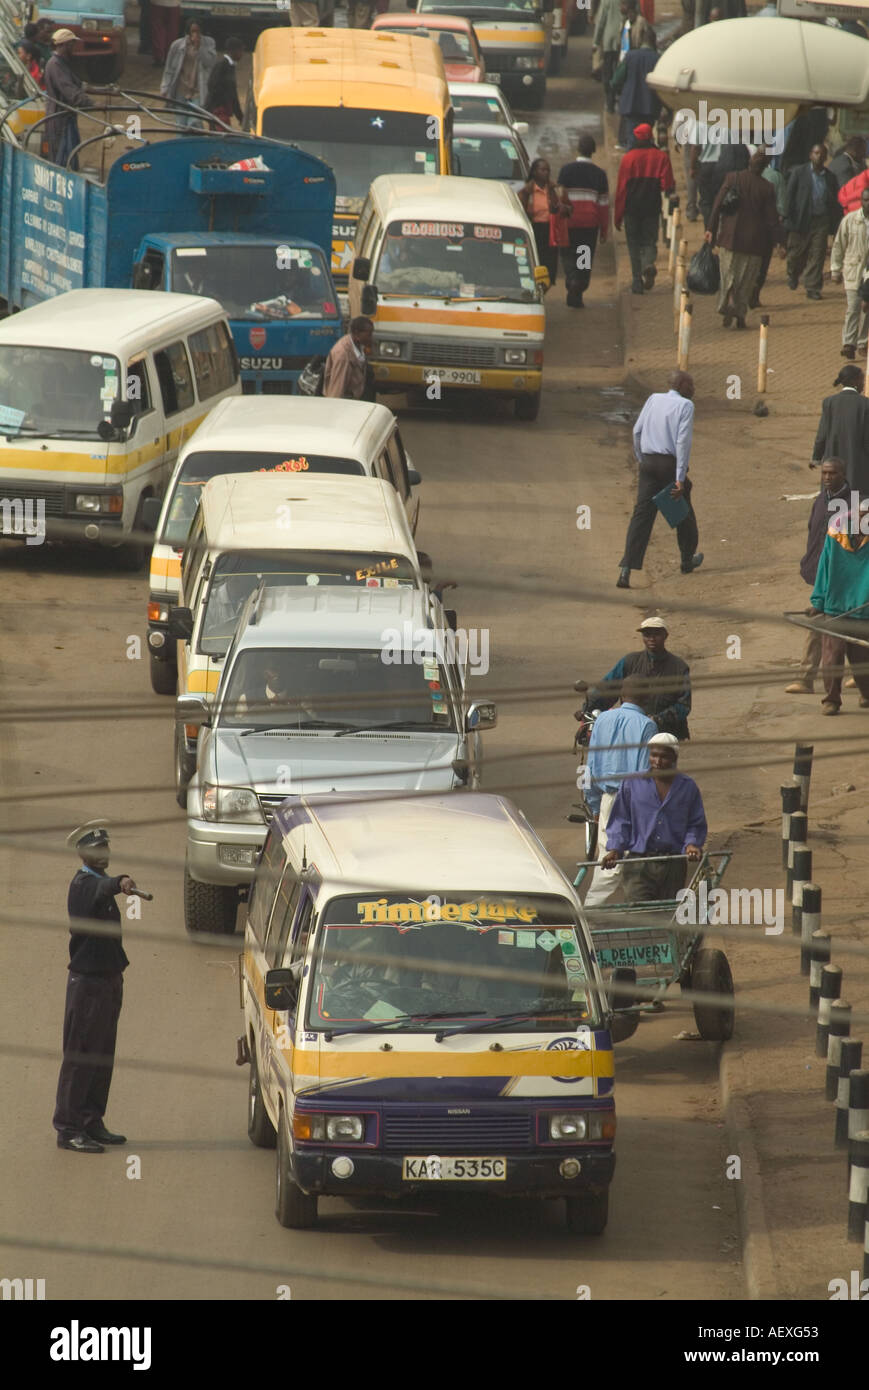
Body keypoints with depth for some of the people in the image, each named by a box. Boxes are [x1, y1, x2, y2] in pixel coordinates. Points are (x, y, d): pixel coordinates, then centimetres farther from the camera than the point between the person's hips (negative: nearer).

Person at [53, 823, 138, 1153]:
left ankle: (92, 1124, 21)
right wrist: (119, 884, -59)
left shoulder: (100, 882, 14)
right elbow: (101, 891, -38)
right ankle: (68, 1128, -4)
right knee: (79, 1056, -6)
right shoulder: (82, 884, -15)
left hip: (108, 978, 9)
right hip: (87, 980, -9)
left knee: (102, 1056, 13)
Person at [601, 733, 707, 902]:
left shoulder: (688, 787, 6)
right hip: (638, 866, -2)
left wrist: (692, 844, -8)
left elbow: (696, 825, 11)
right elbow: (620, 821, 8)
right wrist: (615, 849, -6)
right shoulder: (632, 784, 3)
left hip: (673, 868, 2)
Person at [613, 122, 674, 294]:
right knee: (649, 241, 12)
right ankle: (649, 264, -19)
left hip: (632, 208, -1)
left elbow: (621, 189, -2)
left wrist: (618, 216, 2)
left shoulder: (629, 158, -3)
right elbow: (668, 186, -6)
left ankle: (637, 281, 1)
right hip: (652, 207, 1)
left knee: (634, 244, 7)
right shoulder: (661, 157, -1)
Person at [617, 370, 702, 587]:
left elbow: (637, 431, 12)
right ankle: (688, 559, 39)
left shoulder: (654, 399, 10)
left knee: (642, 514, -1)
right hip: (670, 463, -4)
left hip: (648, 462, 4)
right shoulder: (685, 406, -7)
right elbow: (683, 441, -15)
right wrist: (680, 478, -16)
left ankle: (626, 569, -15)